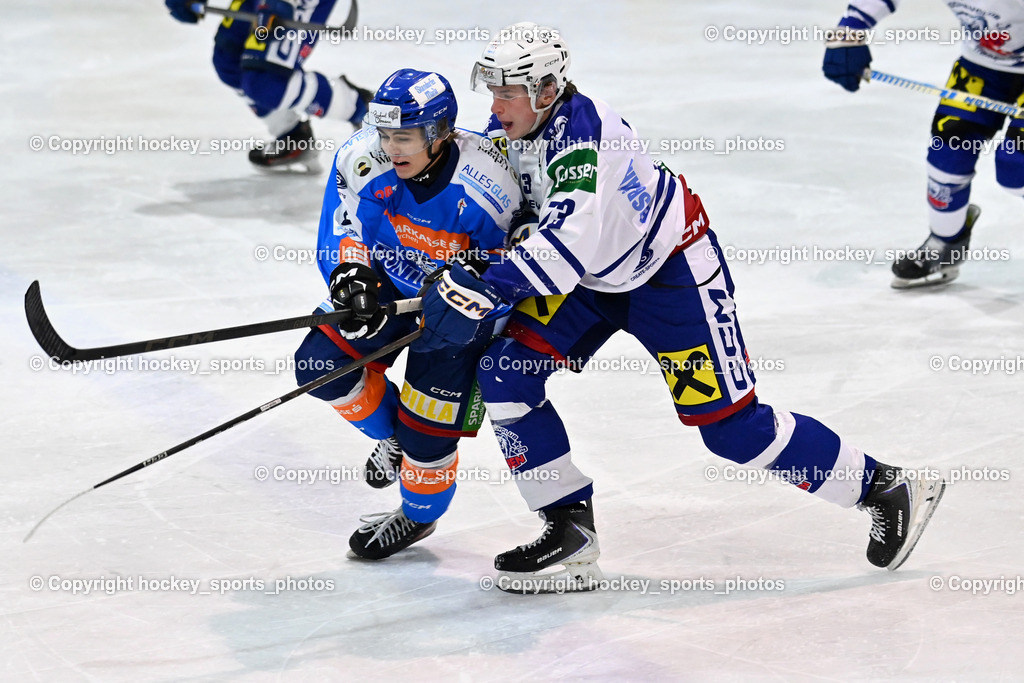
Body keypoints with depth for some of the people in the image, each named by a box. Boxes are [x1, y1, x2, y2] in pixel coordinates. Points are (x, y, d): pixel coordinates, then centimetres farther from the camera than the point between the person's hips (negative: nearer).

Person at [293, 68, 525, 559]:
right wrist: (351, 269, -31)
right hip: (391, 284, 5)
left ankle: (419, 516, 25)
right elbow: (341, 230, -11)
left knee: (429, 429, -8)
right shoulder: (363, 158, -22)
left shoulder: (484, 190, -32)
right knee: (320, 362, -8)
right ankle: (393, 434, 21)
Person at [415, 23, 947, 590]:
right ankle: (570, 533, -1)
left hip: (672, 271, -8)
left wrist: (482, 291, -46)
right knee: (504, 370, -9)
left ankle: (886, 488, 10)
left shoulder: (582, 129, -32)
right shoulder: (504, 132, -6)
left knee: (731, 425, -8)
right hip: (593, 277, 8)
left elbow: (570, 242, -42)